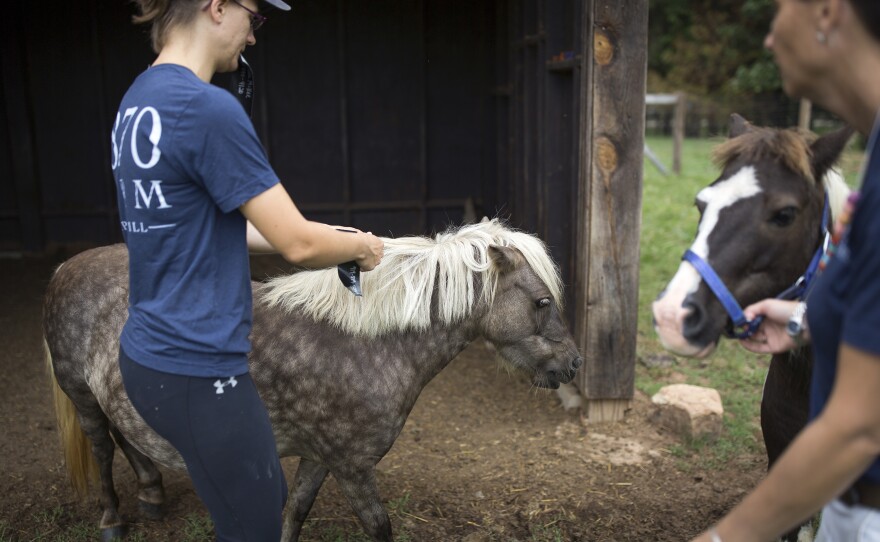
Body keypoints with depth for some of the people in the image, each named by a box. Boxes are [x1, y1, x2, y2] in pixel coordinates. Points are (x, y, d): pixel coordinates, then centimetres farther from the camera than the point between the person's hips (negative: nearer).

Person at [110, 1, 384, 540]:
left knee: (270, 496, 24)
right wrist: (361, 245, 3)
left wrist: (325, 239, 14)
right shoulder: (210, 108, -22)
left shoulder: (140, 100, 7)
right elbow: (298, 245, -19)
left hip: (152, 353, 9)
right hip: (197, 372, -9)